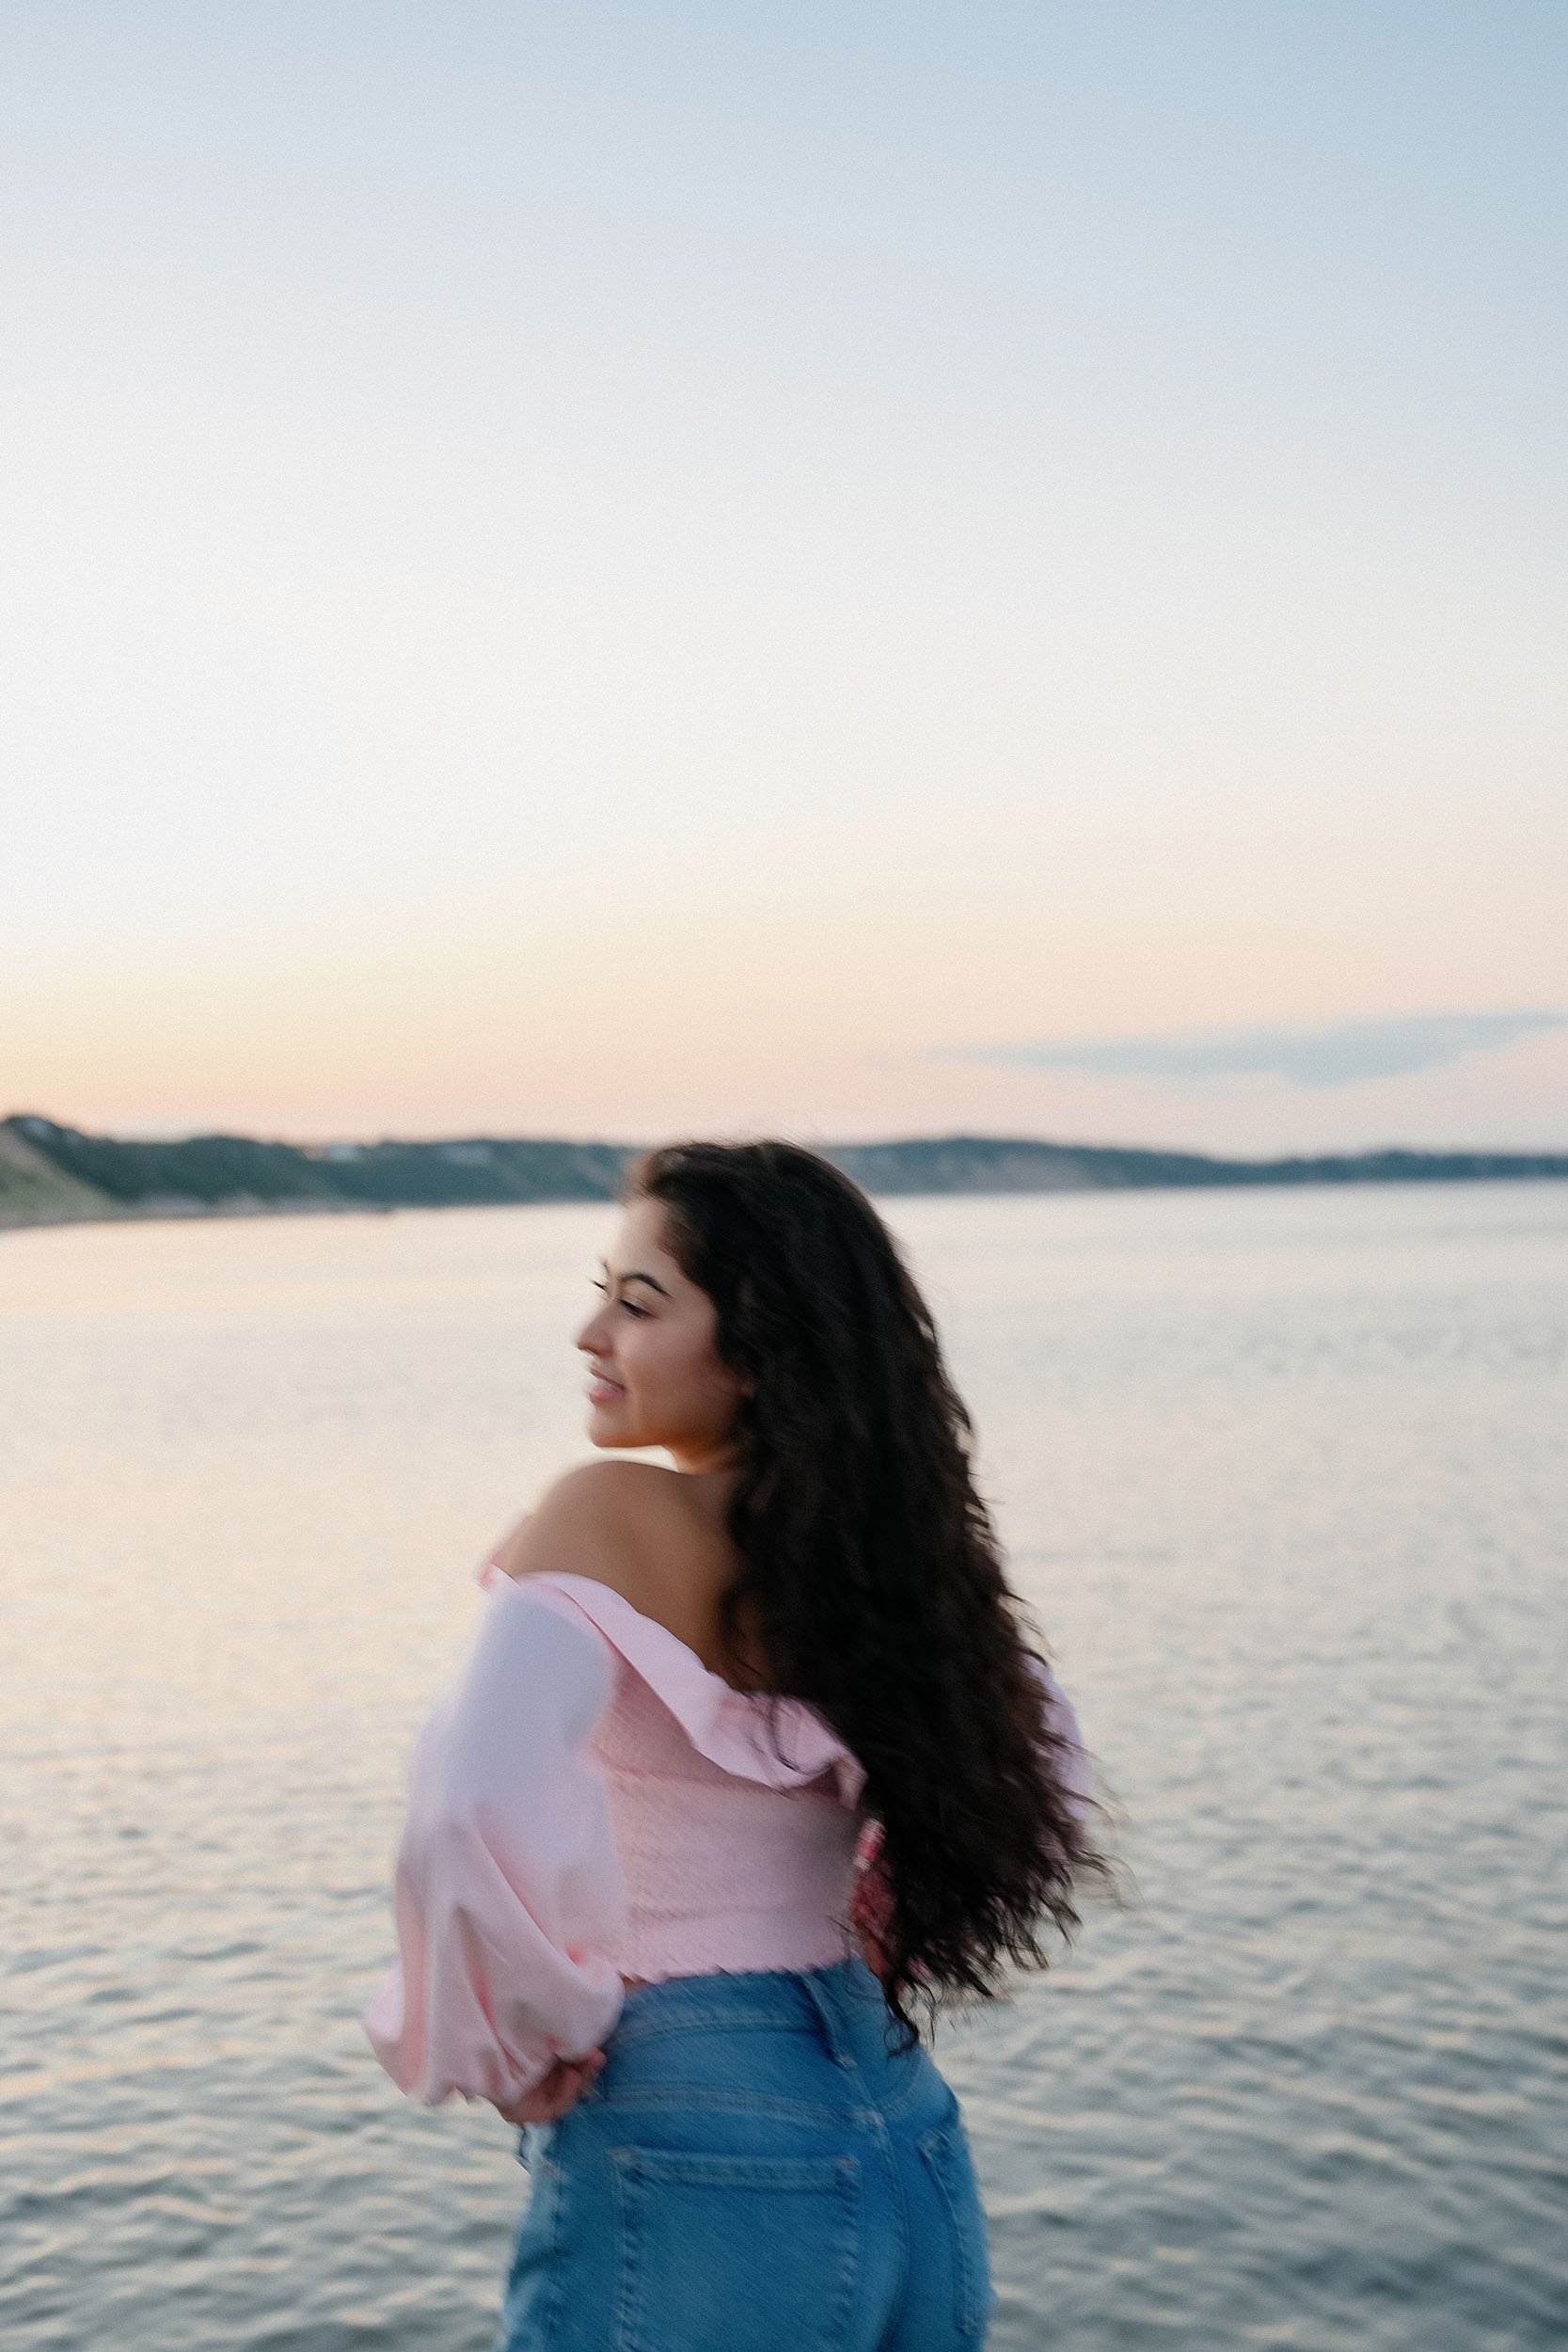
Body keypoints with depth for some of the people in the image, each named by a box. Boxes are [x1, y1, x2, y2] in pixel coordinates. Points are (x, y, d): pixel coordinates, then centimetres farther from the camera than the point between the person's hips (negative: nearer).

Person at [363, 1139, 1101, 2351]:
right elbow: (1041, 1768, 17)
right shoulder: (883, 1533, 2)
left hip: (692, 2172, -6)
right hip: (909, 2144, 6)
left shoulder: (612, 1515, -17)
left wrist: (517, 2043, -14)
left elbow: (482, 1805, -31)